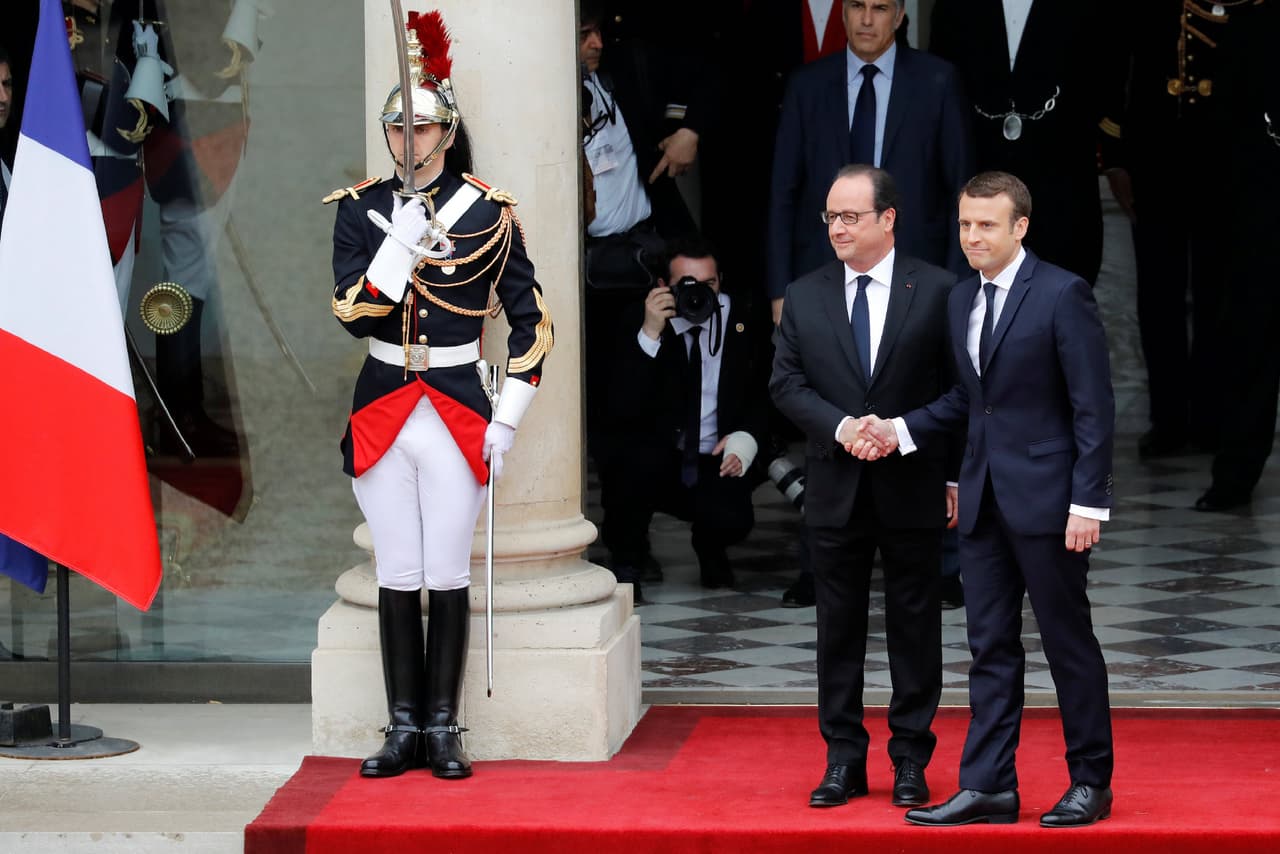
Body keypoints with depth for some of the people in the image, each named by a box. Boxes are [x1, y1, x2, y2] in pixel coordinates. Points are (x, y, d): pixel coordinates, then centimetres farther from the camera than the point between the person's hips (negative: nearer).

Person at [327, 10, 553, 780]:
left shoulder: (489, 212, -3)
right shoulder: (361, 209, 3)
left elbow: (531, 321, 1)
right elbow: (353, 312, -8)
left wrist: (507, 421, -4)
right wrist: (403, 242, -20)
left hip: (459, 414, -2)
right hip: (382, 413, 2)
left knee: (448, 576, 1)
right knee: (397, 576, 5)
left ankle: (444, 728, 9)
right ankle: (405, 728, 12)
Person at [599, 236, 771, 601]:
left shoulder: (740, 318, 1)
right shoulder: (639, 321, -7)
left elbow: (765, 393, 11)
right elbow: (622, 410, -18)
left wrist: (747, 438, -9)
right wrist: (650, 335, -26)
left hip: (715, 465, 1)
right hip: (655, 463, -1)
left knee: (732, 520, -29)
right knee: (640, 455, -36)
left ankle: (710, 550, 14)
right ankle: (626, 563, -8)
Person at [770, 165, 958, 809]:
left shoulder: (936, 291, -2)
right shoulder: (805, 296, 5)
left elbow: (959, 389, 0)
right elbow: (785, 383, 2)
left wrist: (955, 475, -3)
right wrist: (841, 426, -14)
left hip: (913, 488, -2)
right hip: (835, 489, 2)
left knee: (915, 627, 4)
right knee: (838, 628, 7)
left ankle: (911, 758, 13)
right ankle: (843, 759, 15)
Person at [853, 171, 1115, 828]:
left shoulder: (1062, 295, -10)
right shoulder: (962, 299, 11)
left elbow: (1093, 406, -12)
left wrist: (1087, 503, -16)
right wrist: (902, 431, 5)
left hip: (1046, 497, -7)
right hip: (983, 498, 7)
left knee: (1069, 644, 3)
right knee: (991, 647, 7)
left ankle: (1091, 781, 13)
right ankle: (987, 787, 10)